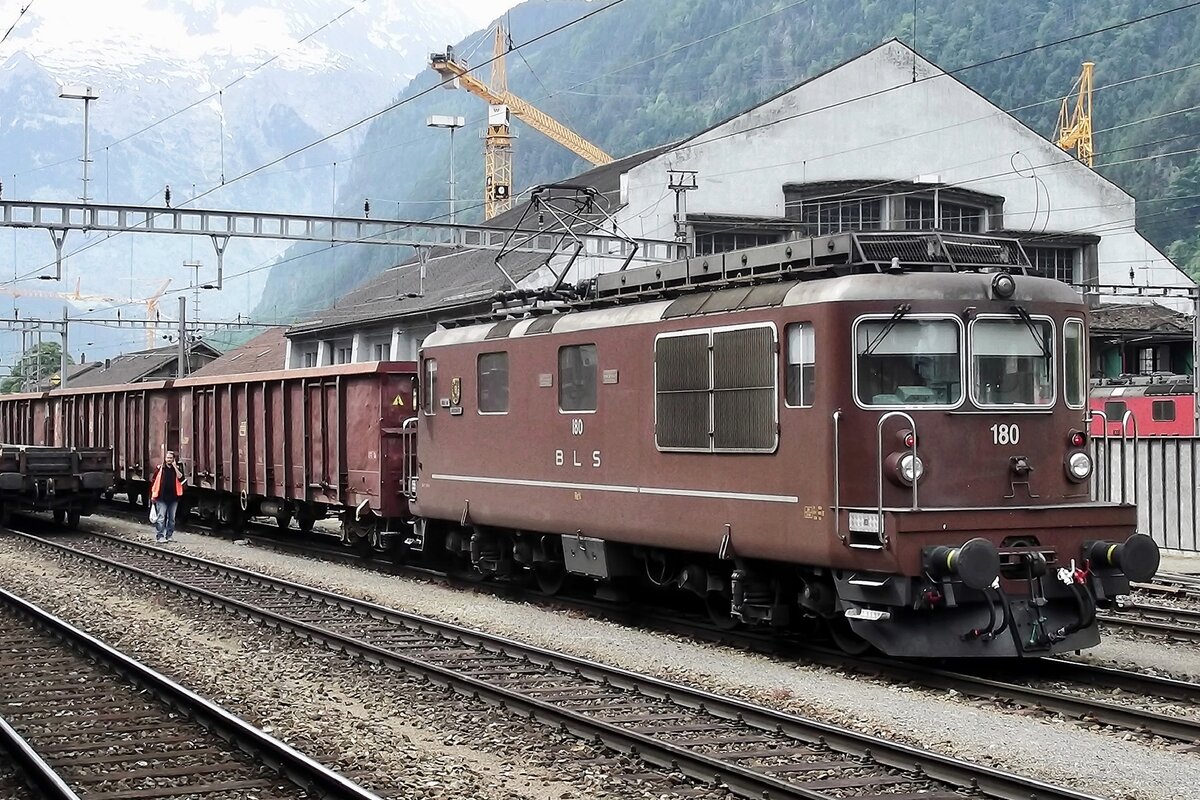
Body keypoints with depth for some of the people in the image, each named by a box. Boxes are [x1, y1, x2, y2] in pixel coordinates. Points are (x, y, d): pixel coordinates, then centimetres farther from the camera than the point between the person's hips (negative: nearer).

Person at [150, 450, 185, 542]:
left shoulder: (177, 468, 6)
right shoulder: (160, 468, 2)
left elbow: (181, 478, -12)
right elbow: (154, 482, 5)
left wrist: (175, 467, -13)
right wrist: (153, 495, 1)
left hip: (173, 498, 3)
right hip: (162, 498, -3)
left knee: (171, 518, 10)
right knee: (161, 517, -8)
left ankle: (168, 536, 19)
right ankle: (159, 536, -9)